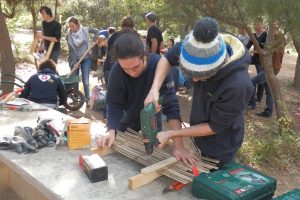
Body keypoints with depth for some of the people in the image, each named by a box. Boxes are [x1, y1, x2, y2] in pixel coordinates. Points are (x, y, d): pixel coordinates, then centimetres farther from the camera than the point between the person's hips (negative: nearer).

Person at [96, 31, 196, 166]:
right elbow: (115, 105, -18)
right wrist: (111, 130, -37)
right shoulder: (116, 70, -25)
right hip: (127, 122, 2)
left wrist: (178, 145, -43)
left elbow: (171, 105, -36)